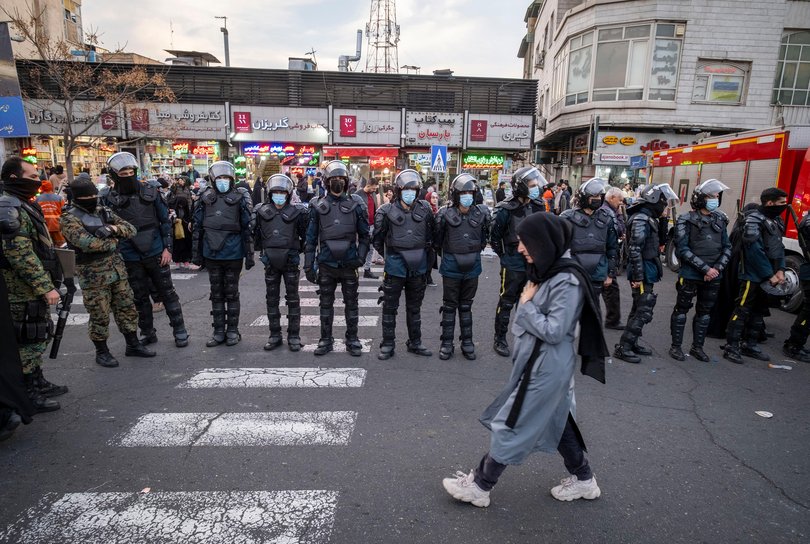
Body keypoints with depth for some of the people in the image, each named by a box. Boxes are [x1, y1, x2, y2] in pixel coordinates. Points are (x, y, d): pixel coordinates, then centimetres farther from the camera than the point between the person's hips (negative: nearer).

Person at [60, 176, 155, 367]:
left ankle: (133, 345, 24)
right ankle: (101, 352, 20)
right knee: (100, 315, 4)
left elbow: (131, 229, 6)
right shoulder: (69, 219, -9)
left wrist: (113, 228, -14)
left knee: (127, 308, 11)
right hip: (93, 276, -6)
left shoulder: (104, 212, 10)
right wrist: (112, 241, -10)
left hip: (118, 270, 6)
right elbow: (87, 243, -24)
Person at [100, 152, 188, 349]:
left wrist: (167, 248, -4)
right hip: (130, 258, 1)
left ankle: (179, 331, 15)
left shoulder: (150, 192, -2)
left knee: (167, 292, 6)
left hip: (156, 253, -1)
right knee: (140, 297, 12)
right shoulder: (109, 199, -2)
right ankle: (147, 333, 26)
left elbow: (165, 221, 2)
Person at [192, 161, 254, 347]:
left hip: (233, 255, -3)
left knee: (231, 294, 7)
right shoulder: (206, 199, 4)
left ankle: (233, 331, 18)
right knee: (216, 294, 11)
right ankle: (219, 331, 21)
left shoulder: (240, 198, -4)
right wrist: (196, 253, 6)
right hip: (212, 255, 3)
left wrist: (249, 255, -6)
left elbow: (248, 229, -4)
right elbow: (197, 227, 9)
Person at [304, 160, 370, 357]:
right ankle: (325, 340, 22)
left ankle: (352, 340, 19)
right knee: (326, 303, 10)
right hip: (326, 264, 1)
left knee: (351, 303, 7)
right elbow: (311, 238, 3)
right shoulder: (318, 206, 2)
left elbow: (364, 234, 6)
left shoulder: (355, 204, 2)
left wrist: (361, 256, -8)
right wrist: (308, 265, -1)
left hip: (349, 264, 0)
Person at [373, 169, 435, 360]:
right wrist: (388, 256, 8)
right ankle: (387, 345, 17)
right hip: (395, 267, -3)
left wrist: (427, 259, 12)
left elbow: (431, 236, 10)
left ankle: (415, 343, 29)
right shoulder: (387, 211, -9)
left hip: (418, 268, 3)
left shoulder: (425, 210, 0)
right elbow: (378, 239, 1)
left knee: (414, 307, 16)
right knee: (390, 308, 5)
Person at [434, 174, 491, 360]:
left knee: (466, 305, 15)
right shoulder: (445, 214, -12)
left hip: (472, 266, 2)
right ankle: (447, 343, 18)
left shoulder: (481, 213, -4)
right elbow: (437, 240, 0)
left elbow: (485, 236, 10)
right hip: (451, 266, -2)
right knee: (449, 306, 8)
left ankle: (467, 342, 25)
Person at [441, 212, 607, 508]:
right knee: (556, 420, 22)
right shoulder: (547, 272, 4)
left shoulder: (567, 282, -23)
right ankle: (583, 479, 40)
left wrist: (526, 305, -15)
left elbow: (554, 331, -24)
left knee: (511, 424, 3)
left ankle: (479, 485, 19)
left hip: (546, 368, -9)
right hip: (537, 362, 9)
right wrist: (527, 303, -2)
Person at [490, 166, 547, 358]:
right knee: (506, 302, 4)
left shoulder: (538, 207, 3)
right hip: (513, 265, -5)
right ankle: (500, 340, 16)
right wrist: (504, 258, -3)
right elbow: (495, 237, -6)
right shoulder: (506, 210, -14)